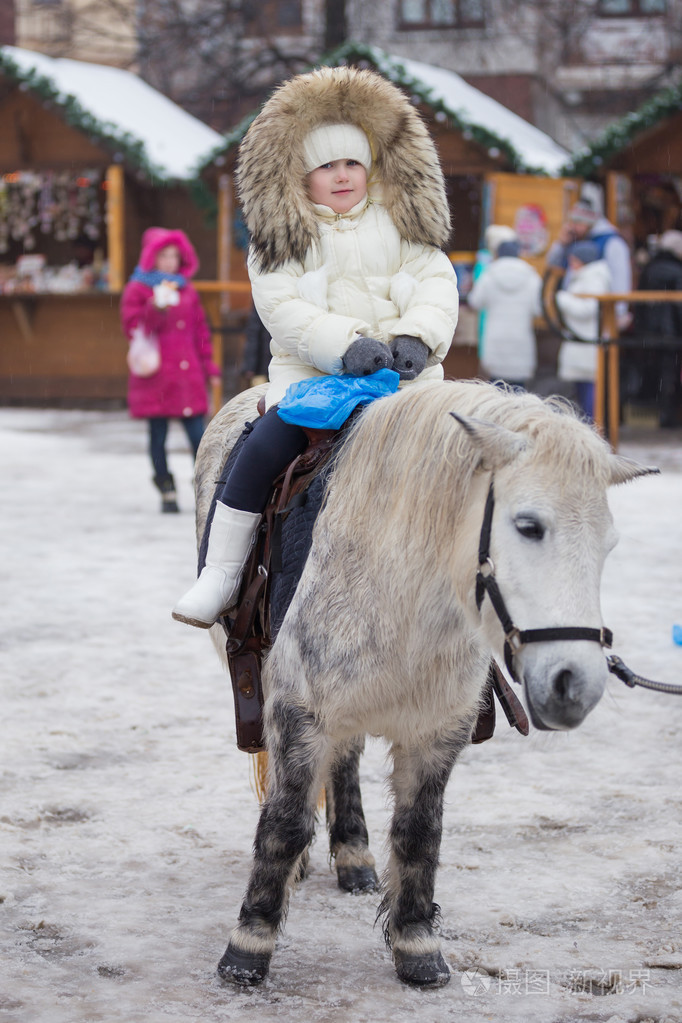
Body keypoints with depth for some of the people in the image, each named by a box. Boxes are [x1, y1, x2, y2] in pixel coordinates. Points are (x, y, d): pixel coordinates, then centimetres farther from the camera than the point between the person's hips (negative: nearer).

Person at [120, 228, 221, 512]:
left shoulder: (187, 291, 16)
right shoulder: (137, 290, 2)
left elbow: (200, 330, 20)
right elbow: (133, 328, -9)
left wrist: (208, 366, 15)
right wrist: (157, 308, -20)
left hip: (188, 375, 3)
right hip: (155, 378, -3)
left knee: (198, 434, -5)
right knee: (158, 436, 2)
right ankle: (167, 492, 10)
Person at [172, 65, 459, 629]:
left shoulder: (401, 225, 13)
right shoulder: (282, 239, 6)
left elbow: (437, 284, 4)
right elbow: (284, 309, -8)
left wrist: (415, 337, -18)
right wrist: (346, 346, -24)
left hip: (403, 371, 2)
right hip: (312, 372, -1)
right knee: (266, 444, -24)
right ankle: (220, 575, -13)